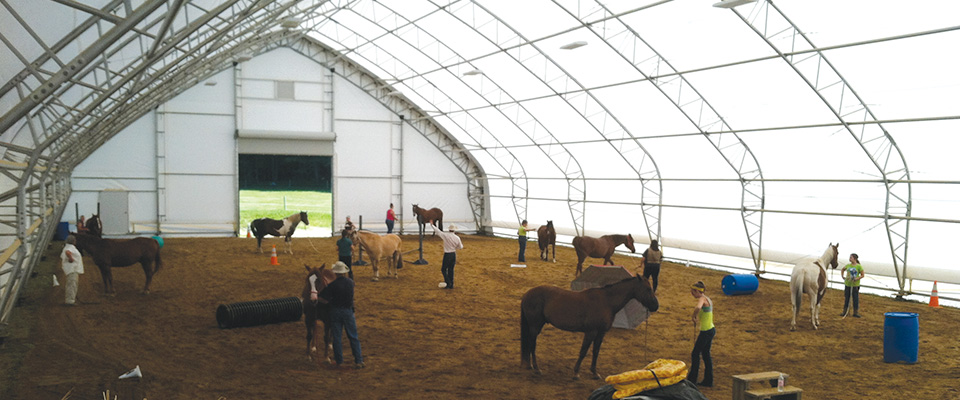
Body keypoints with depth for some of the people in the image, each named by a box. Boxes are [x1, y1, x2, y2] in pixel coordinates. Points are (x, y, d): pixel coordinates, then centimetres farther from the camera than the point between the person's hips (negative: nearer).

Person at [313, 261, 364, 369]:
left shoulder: (333, 285, -16)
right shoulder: (350, 282, -3)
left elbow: (325, 300, -16)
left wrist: (316, 296, 2)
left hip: (335, 312, -2)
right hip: (348, 311, 2)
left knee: (337, 337, 9)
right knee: (353, 337, 8)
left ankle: (339, 360, 15)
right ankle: (359, 361, 8)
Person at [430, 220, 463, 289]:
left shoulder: (445, 235, -14)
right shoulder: (457, 238, -3)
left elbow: (437, 231, -5)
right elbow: (460, 247, 9)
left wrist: (431, 224, 8)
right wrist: (461, 245, 32)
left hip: (447, 254, -5)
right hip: (453, 254, 5)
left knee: (443, 270, 6)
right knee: (451, 270, 14)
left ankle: (448, 283, -4)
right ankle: (451, 285, 18)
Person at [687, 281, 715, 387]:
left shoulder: (702, 299, -17)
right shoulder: (708, 299, 13)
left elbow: (698, 308, -39)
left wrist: (694, 317, -23)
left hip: (706, 331, -9)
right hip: (711, 330, 9)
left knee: (695, 354, 3)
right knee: (706, 354, 16)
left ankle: (691, 379, 12)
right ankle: (708, 381, 22)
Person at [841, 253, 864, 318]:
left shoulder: (859, 266, -8)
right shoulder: (848, 265, 5)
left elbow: (862, 275, -4)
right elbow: (842, 270, 23)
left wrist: (857, 278, -19)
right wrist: (842, 276, 10)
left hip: (855, 285, -4)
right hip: (847, 284, 4)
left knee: (855, 299, 2)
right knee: (846, 298, 10)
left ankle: (856, 313, 13)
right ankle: (845, 312, 19)